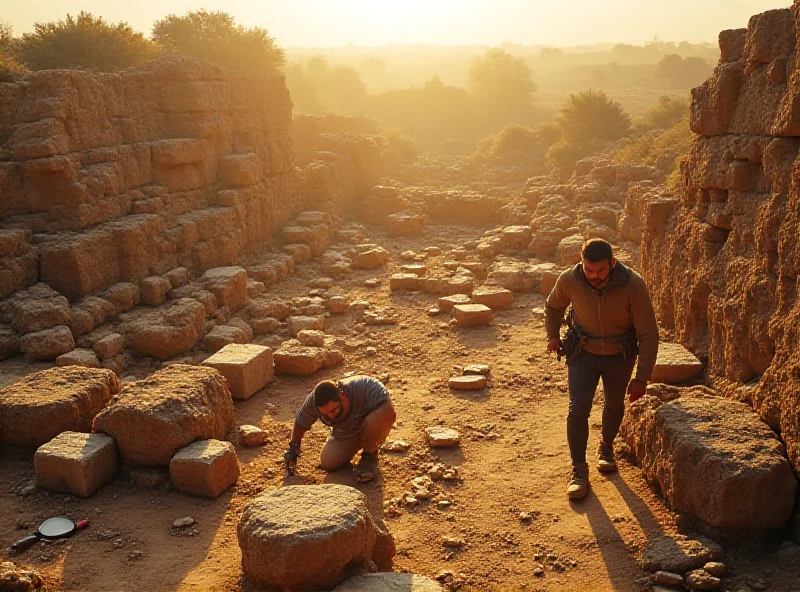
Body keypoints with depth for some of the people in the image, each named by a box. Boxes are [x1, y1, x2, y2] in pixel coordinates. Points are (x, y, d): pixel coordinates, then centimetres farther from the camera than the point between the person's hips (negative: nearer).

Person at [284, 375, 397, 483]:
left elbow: (390, 413, -38)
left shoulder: (364, 387, -37)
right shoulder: (313, 401, -25)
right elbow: (300, 423, -7)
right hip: (344, 435, 4)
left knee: (375, 420, -37)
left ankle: (369, 456, -7)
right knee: (327, 463, -14)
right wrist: (293, 448, -1)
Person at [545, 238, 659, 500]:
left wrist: (642, 378, -17)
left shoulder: (633, 285, -27)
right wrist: (553, 335, 3)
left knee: (614, 406, 17)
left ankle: (606, 446, 47)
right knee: (578, 408, -12)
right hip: (583, 353, 0)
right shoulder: (569, 280, -22)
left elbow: (648, 334, -19)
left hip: (619, 357, 0)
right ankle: (578, 469, 4)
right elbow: (553, 307, 4)